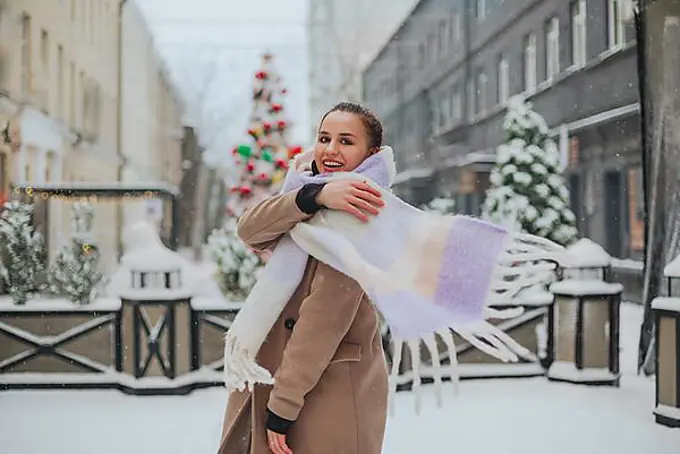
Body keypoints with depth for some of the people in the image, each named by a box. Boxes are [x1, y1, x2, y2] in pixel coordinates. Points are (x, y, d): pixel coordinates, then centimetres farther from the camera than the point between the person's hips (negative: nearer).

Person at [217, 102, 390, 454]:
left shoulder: (359, 213, -13)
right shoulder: (306, 200, 11)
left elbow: (324, 316, -19)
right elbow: (249, 230, -11)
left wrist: (283, 406, -20)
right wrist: (316, 195, -26)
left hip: (329, 391, -7)